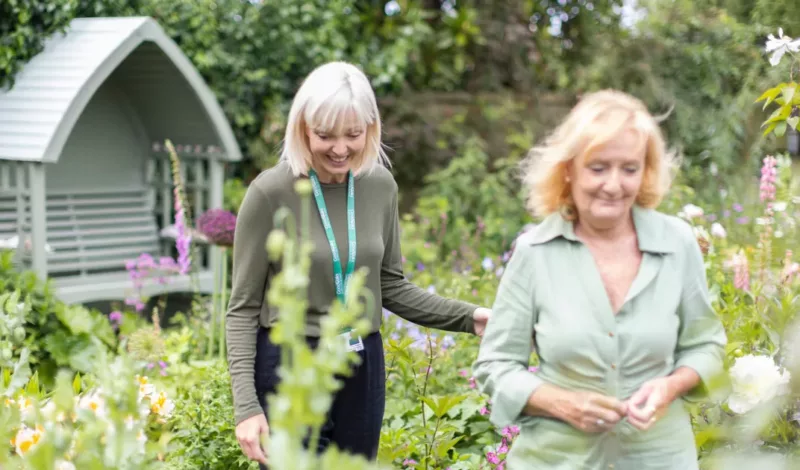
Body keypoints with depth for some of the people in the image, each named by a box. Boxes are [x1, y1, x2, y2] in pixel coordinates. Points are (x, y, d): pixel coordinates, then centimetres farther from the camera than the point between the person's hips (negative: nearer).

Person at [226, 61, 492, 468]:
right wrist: (246, 404, -17)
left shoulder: (380, 186, 0)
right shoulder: (270, 192, -13)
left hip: (364, 371, 5)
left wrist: (467, 318, -2)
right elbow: (243, 307, -8)